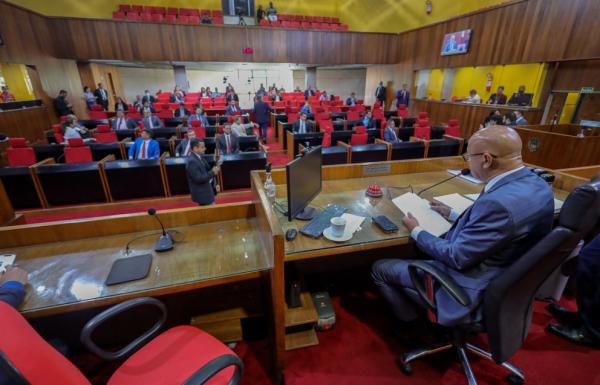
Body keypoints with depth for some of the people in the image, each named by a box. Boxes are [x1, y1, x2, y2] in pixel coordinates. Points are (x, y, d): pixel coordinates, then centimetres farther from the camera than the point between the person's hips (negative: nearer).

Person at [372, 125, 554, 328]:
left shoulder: (498, 201, -34)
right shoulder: (535, 184, -4)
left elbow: (457, 258, -25)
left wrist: (416, 231, -11)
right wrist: (454, 216, 13)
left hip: (472, 287, -9)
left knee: (380, 268, 2)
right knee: (416, 251, 26)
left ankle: (412, 324, 24)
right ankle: (418, 310, 36)